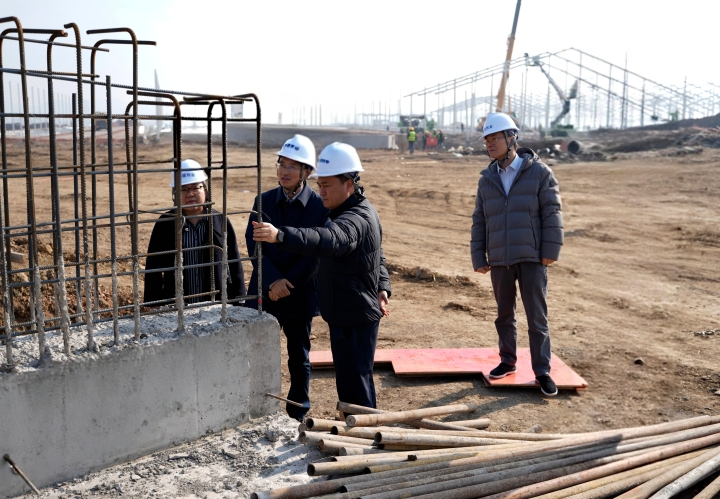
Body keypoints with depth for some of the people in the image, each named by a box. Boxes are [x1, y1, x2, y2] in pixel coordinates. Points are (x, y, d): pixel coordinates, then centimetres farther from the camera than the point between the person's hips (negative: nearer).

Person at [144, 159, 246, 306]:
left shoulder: (221, 222, 1)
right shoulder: (164, 224, 1)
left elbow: (235, 266, 4)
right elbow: (153, 267, 4)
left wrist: (237, 305, 1)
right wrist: (155, 305, 0)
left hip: (217, 305, 1)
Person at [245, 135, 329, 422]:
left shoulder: (320, 206, -7)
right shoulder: (264, 201, 1)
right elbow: (252, 245, -5)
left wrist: (287, 284, -15)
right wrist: (274, 281, -17)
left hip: (301, 294, -2)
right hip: (264, 292, 2)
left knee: (299, 357, 11)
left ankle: (298, 416, 26)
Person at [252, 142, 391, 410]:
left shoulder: (356, 219, -23)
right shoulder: (358, 210, 12)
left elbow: (328, 240, -45)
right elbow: (377, 258, 25)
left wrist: (281, 235, -57)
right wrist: (382, 287, 12)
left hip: (354, 319, -11)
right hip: (346, 315, 11)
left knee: (354, 384, -3)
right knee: (350, 380, 21)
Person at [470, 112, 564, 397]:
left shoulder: (539, 172, -4)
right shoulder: (487, 179, 8)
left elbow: (552, 213, -6)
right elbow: (479, 221, 10)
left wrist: (550, 251, -11)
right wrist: (478, 257, 5)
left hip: (531, 258, -4)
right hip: (499, 260, 4)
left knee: (537, 318, 1)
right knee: (504, 315, 15)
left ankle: (542, 371, 10)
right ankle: (508, 361, 30)